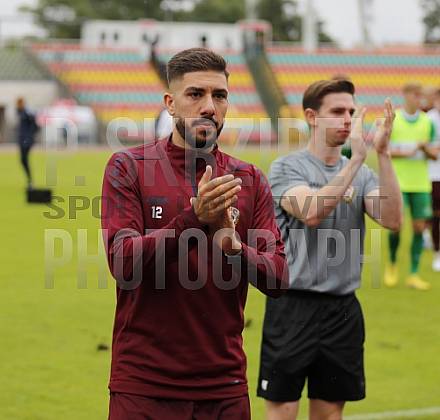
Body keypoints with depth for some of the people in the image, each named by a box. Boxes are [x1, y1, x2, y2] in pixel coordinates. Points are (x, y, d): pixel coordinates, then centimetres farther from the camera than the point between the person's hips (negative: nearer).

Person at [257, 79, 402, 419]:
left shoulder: (363, 174, 7)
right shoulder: (286, 168, -5)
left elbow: (392, 219, -10)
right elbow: (311, 212, -24)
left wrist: (383, 155, -18)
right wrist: (356, 158, -26)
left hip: (343, 310, 4)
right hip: (293, 306, -4)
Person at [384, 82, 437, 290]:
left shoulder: (427, 122, 7)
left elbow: (434, 155, 10)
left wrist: (425, 148, -12)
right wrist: (403, 152, -16)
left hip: (421, 184, 3)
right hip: (397, 181, -3)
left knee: (419, 226, 0)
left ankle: (414, 274, 7)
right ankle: (392, 264, 18)